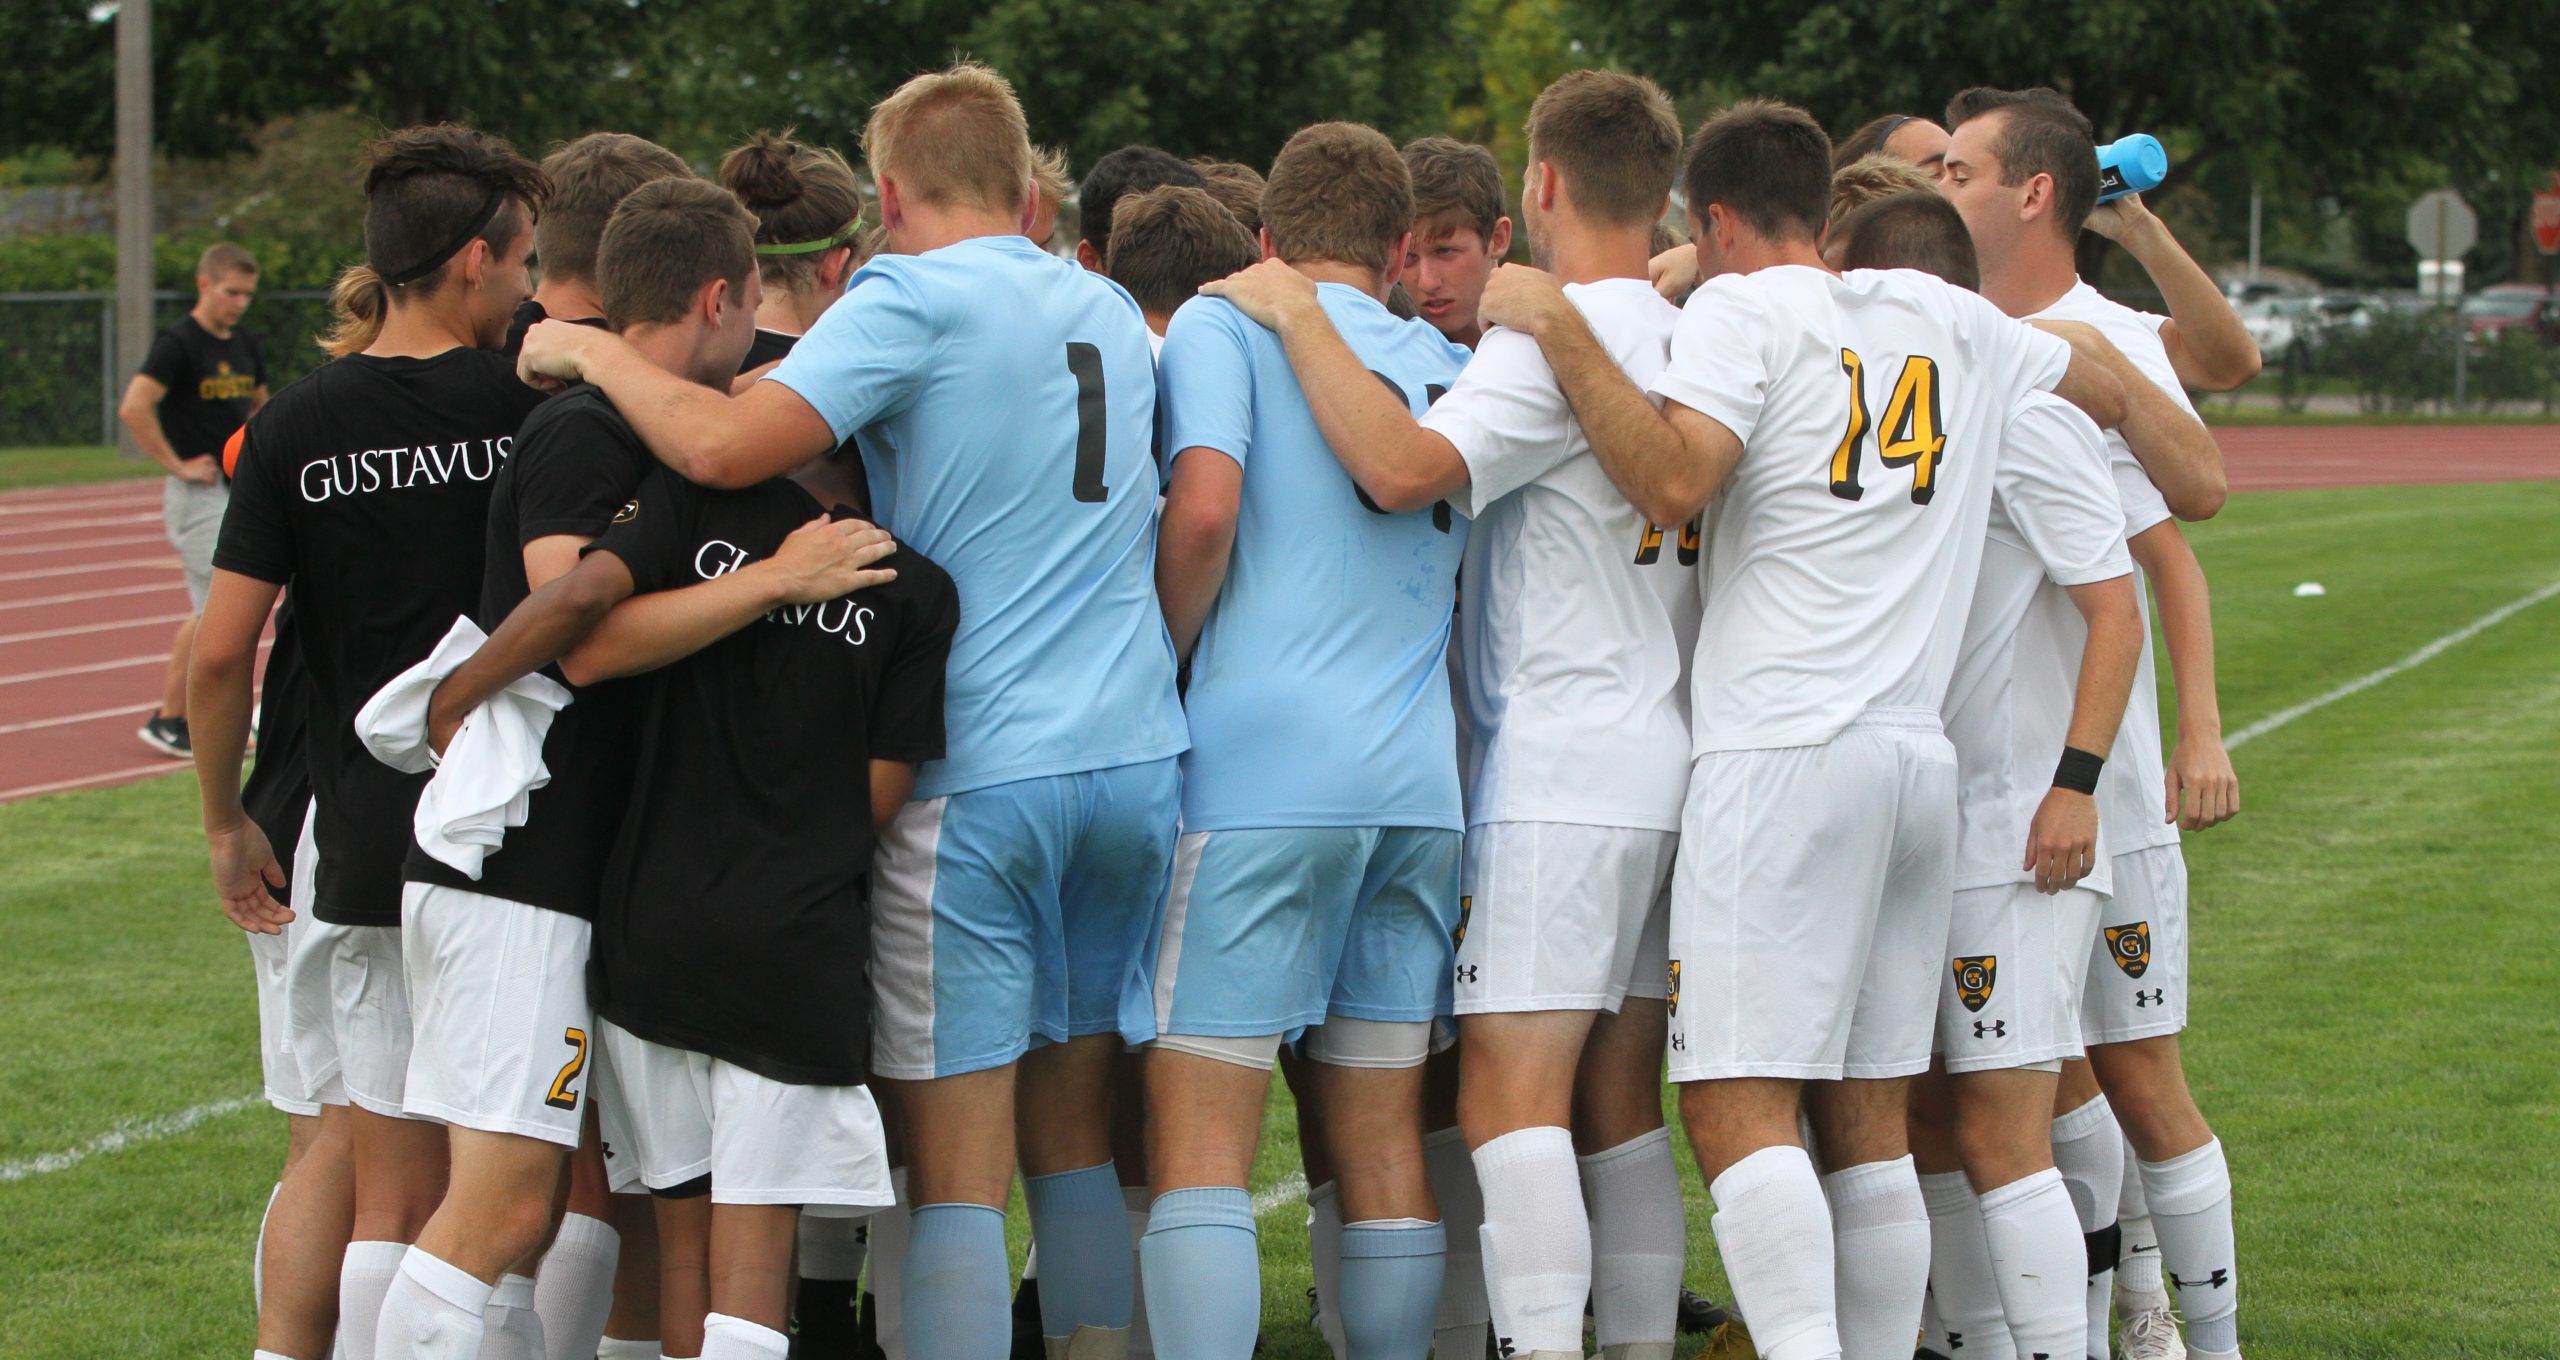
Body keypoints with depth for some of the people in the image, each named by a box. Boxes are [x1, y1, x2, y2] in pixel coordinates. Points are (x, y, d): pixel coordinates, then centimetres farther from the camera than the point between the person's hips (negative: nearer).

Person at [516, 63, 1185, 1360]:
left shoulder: (912, 300, -8)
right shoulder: (1112, 312, 13)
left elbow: (726, 446, -19)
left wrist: (594, 353, -5)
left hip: (976, 775, -6)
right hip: (1132, 762, 6)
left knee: (955, 1165, -3)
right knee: (1076, 1136, 16)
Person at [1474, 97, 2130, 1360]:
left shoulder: (1744, 310, -1)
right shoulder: (1949, 319, 17)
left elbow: (1673, 480, -17)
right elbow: (2105, 392, 33)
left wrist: (1558, 327, -10)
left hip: (1782, 757, -7)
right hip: (1918, 756, 7)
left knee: (1738, 1104, -11)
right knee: (1867, 1117, 10)